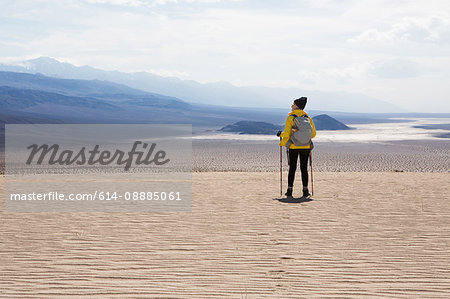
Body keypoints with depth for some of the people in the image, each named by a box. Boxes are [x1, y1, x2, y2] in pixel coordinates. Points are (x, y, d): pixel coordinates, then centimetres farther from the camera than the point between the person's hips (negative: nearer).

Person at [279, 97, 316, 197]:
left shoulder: (290, 118, -6)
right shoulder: (307, 118, 4)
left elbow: (287, 133, -11)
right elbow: (313, 133, 7)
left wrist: (282, 143, 7)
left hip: (293, 146, -2)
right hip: (305, 147, 2)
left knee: (292, 168, 5)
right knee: (304, 168, 7)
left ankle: (290, 190, 5)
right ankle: (305, 191, 4)